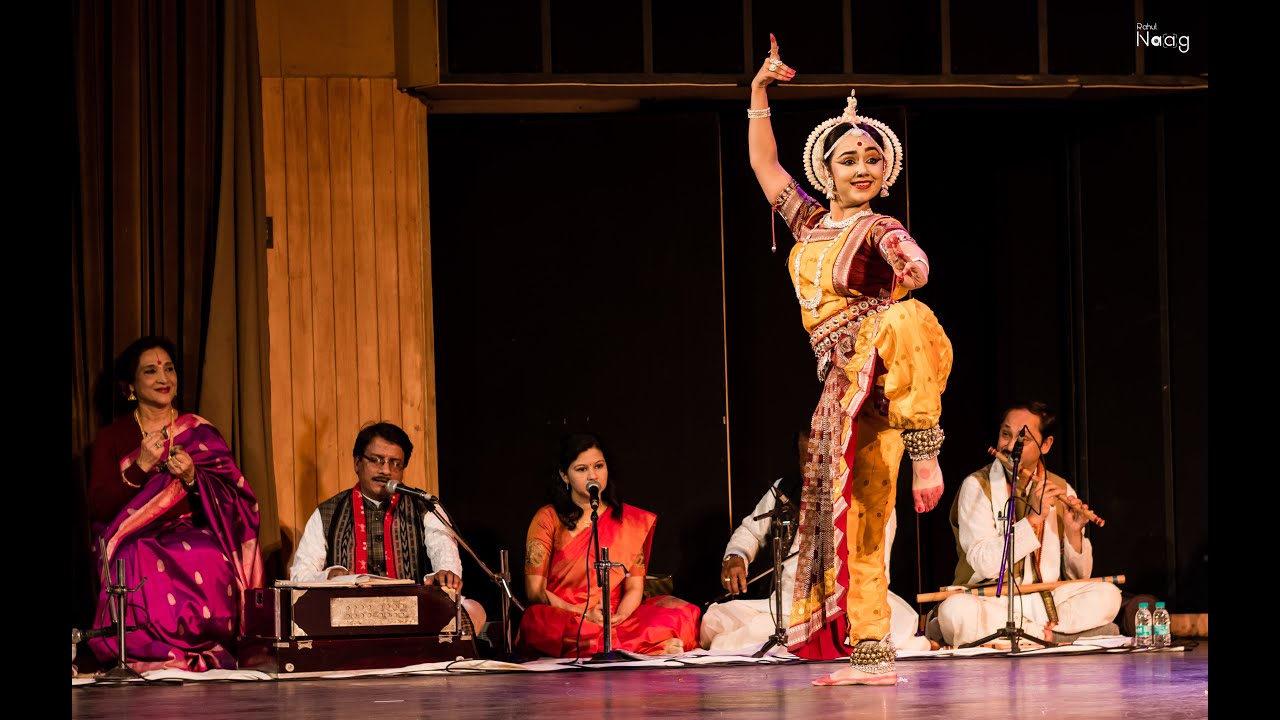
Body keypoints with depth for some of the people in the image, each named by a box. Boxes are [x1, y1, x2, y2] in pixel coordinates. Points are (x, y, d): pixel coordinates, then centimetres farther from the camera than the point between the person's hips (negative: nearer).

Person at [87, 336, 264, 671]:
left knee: (206, 559, -35)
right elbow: (99, 508, -2)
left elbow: (235, 503, 6)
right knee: (143, 563, -37)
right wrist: (141, 465, -14)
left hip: (193, 537, 1)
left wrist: (193, 477, -12)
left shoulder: (202, 434, 13)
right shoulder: (111, 438, 10)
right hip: (135, 542, -1)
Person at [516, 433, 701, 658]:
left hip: (617, 622, 1)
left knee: (678, 611, -21)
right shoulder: (548, 519, 5)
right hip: (562, 620, -1)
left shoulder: (630, 520, 13)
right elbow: (535, 591, -1)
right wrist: (585, 615, -16)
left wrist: (618, 619, -16)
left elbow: (634, 588, 7)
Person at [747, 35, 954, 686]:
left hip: (882, 370, -6)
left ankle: (926, 448, -36)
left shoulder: (880, 230, 1)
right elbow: (764, 166, 22)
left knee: (906, 322, -42)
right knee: (852, 522, 4)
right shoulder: (809, 222, 18)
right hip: (845, 387, 6)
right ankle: (870, 657, 8)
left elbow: (915, 265, -19)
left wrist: (912, 271, -41)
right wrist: (759, 92, 16)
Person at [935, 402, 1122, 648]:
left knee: (1107, 596, -20)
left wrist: (1074, 533, -12)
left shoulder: (1061, 491, 7)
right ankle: (1045, 634, -18)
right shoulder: (977, 487, -4)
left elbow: (1079, 577, 7)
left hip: (1045, 602, 3)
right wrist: (1034, 518, -20)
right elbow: (984, 563, -17)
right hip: (991, 603, -3)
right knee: (956, 609, -36)